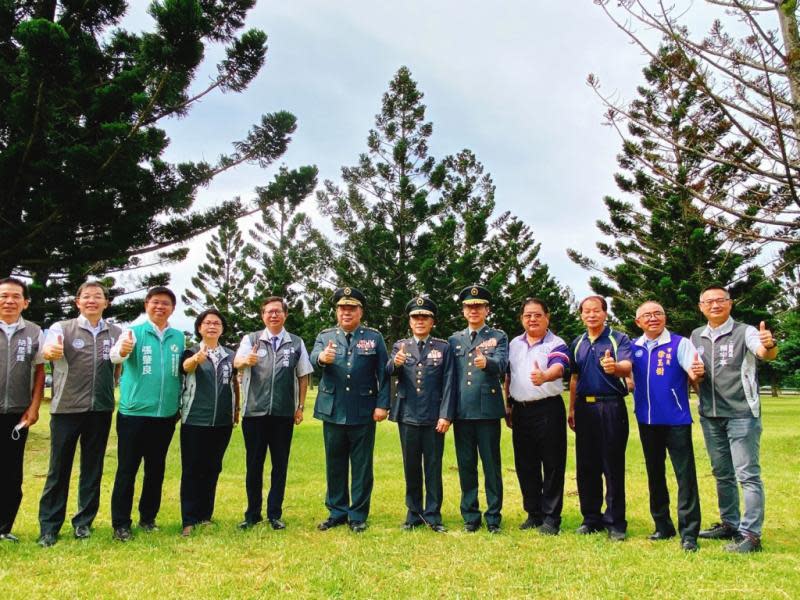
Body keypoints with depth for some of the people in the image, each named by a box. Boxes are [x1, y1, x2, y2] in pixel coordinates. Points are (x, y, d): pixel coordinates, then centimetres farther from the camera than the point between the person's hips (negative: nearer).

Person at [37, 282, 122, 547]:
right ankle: (49, 526, 16)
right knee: (59, 469, 5)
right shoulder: (62, 328, -2)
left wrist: (118, 392, -4)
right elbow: (48, 349, -22)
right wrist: (51, 350, -46)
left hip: (101, 409, 2)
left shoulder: (116, 332, 5)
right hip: (67, 408, -2)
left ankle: (84, 521, 24)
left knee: (93, 469, 11)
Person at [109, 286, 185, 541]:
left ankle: (148, 517, 27)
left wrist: (179, 404, 10)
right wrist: (123, 350, -46)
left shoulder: (179, 337, 7)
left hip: (165, 415, 4)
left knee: (156, 469, 13)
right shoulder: (133, 331, -4)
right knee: (127, 470, 3)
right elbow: (115, 355, -23)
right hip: (134, 413, -4)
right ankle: (120, 523, 13)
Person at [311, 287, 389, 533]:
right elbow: (313, 359, -13)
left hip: (364, 413, -1)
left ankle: (358, 515, 19)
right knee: (335, 465, 11)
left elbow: (383, 373, 0)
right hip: (333, 411, 2)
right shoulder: (325, 336, 6)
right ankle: (337, 513, 25)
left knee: (362, 466, 6)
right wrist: (322, 358, -36)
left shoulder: (374, 337, 3)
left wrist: (382, 404, -8)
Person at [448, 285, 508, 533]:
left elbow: (501, 364, -14)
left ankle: (493, 516, 15)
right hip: (462, 411, 3)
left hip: (488, 409, -3)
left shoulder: (498, 337, 5)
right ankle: (470, 516, 21)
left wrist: (487, 362, -36)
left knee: (491, 464, 3)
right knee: (466, 465, 9)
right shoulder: (454, 339, 13)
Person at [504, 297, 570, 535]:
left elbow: (558, 368, -25)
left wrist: (544, 377, -46)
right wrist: (507, 405, 12)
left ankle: (551, 518, 10)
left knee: (552, 465, 0)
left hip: (548, 409, -5)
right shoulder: (514, 344, 12)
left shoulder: (556, 344, -5)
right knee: (525, 465, 11)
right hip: (521, 410, 5)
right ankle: (533, 514, 23)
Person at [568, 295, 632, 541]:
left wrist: (615, 367, -43)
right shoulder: (577, 343, 13)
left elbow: (627, 367, -20)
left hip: (611, 407, -5)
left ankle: (615, 522, 9)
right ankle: (591, 518, 20)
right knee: (586, 466, 9)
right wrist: (572, 409, 13)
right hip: (584, 407, 5)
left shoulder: (619, 339, -3)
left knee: (613, 466, -1)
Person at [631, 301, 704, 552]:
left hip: (676, 420, -4)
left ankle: (688, 533, 4)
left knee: (685, 475, -3)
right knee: (654, 474, 14)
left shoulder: (680, 343, -5)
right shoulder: (633, 348, 7)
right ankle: (662, 526, 27)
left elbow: (695, 375, -14)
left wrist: (697, 373, -38)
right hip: (647, 420, 5)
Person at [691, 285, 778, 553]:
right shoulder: (696, 336, 10)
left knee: (748, 474, -4)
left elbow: (765, 354, -26)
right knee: (722, 474, 16)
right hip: (709, 415, 6)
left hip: (741, 413, -6)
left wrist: (770, 345, -49)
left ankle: (750, 533, 2)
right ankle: (729, 523, 29)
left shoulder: (745, 332, -7)